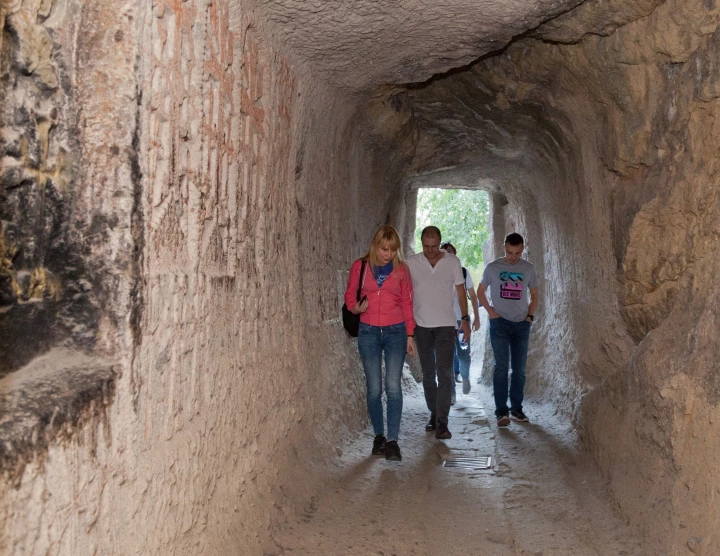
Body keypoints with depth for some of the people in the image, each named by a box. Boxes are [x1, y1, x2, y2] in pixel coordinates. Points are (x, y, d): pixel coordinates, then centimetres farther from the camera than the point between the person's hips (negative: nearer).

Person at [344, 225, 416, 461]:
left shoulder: (401, 269, 3)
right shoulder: (360, 267, 1)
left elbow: (407, 303, 6)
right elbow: (350, 295, 10)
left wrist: (410, 335, 4)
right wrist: (356, 307, -13)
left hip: (395, 332, 0)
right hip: (368, 332, 0)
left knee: (393, 385, -9)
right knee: (374, 388, 3)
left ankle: (392, 440, -1)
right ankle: (379, 435, 21)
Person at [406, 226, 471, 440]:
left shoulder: (453, 262, 0)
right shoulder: (411, 263, 0)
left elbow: (461, 291, 7)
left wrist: (465, 319, 3)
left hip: (445, 325, -1)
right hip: (421, 326, 2)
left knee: (444, 373, -10)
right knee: (428, 374, 11)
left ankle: (442, 422, -9)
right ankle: (434, 414, 26)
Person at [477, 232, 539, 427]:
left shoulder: (528, 268, 5)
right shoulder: (493, 267, -1)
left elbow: (534, 296, 14)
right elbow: (480, 291, 9)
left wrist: (529, 316, 1)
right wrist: (490, 312, -2)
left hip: (521, 324, 3)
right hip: (499, 323, -3)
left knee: (519, 369, 8)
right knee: (501, 367, -8)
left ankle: (516, 409, 19)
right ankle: (501, 411, -4)